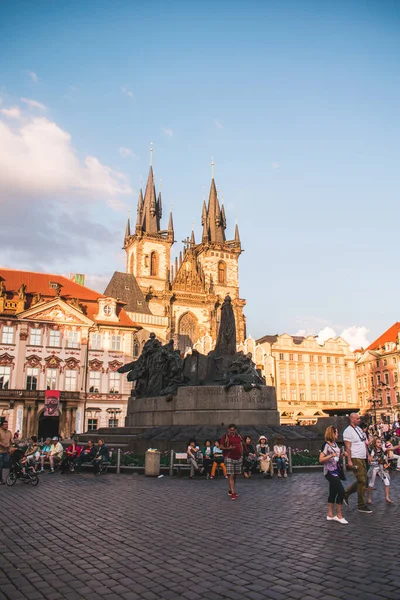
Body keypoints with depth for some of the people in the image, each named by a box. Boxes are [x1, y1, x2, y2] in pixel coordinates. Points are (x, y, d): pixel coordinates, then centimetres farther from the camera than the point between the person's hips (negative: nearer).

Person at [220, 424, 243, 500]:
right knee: (230, 475, -11)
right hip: (229, 458, -5)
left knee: (235, 475, 12)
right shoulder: (225, 436, -3)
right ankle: (233, 493, -13)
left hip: (238, 458, 5)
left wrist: (242, 455, 9)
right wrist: (228, 448, -19)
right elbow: (221, 447, -3)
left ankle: (230, 490, 25)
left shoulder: (239, 436, 11)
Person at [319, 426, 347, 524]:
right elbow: (321, 460, -17)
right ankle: (339, 516, -3)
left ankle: (330, 515, 19)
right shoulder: (326, 445, -14)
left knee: (333, 492, 11)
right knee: (341, 491, -11)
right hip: (329, 471, -8)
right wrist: (331, 455, -29)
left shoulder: (335, 444, 11)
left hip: (336, 471, 9)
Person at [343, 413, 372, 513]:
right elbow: (348, 447, -16)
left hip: (362, 459, 9)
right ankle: (362, 506, 3)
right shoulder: (348, 431, -12)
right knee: (362, 481, -6)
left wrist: (368, 455, 17)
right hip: (355, 459, -9)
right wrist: (349, 460, -20)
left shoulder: (359, 429, 14)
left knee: (362, 481, 12)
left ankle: (346, 494, 25)